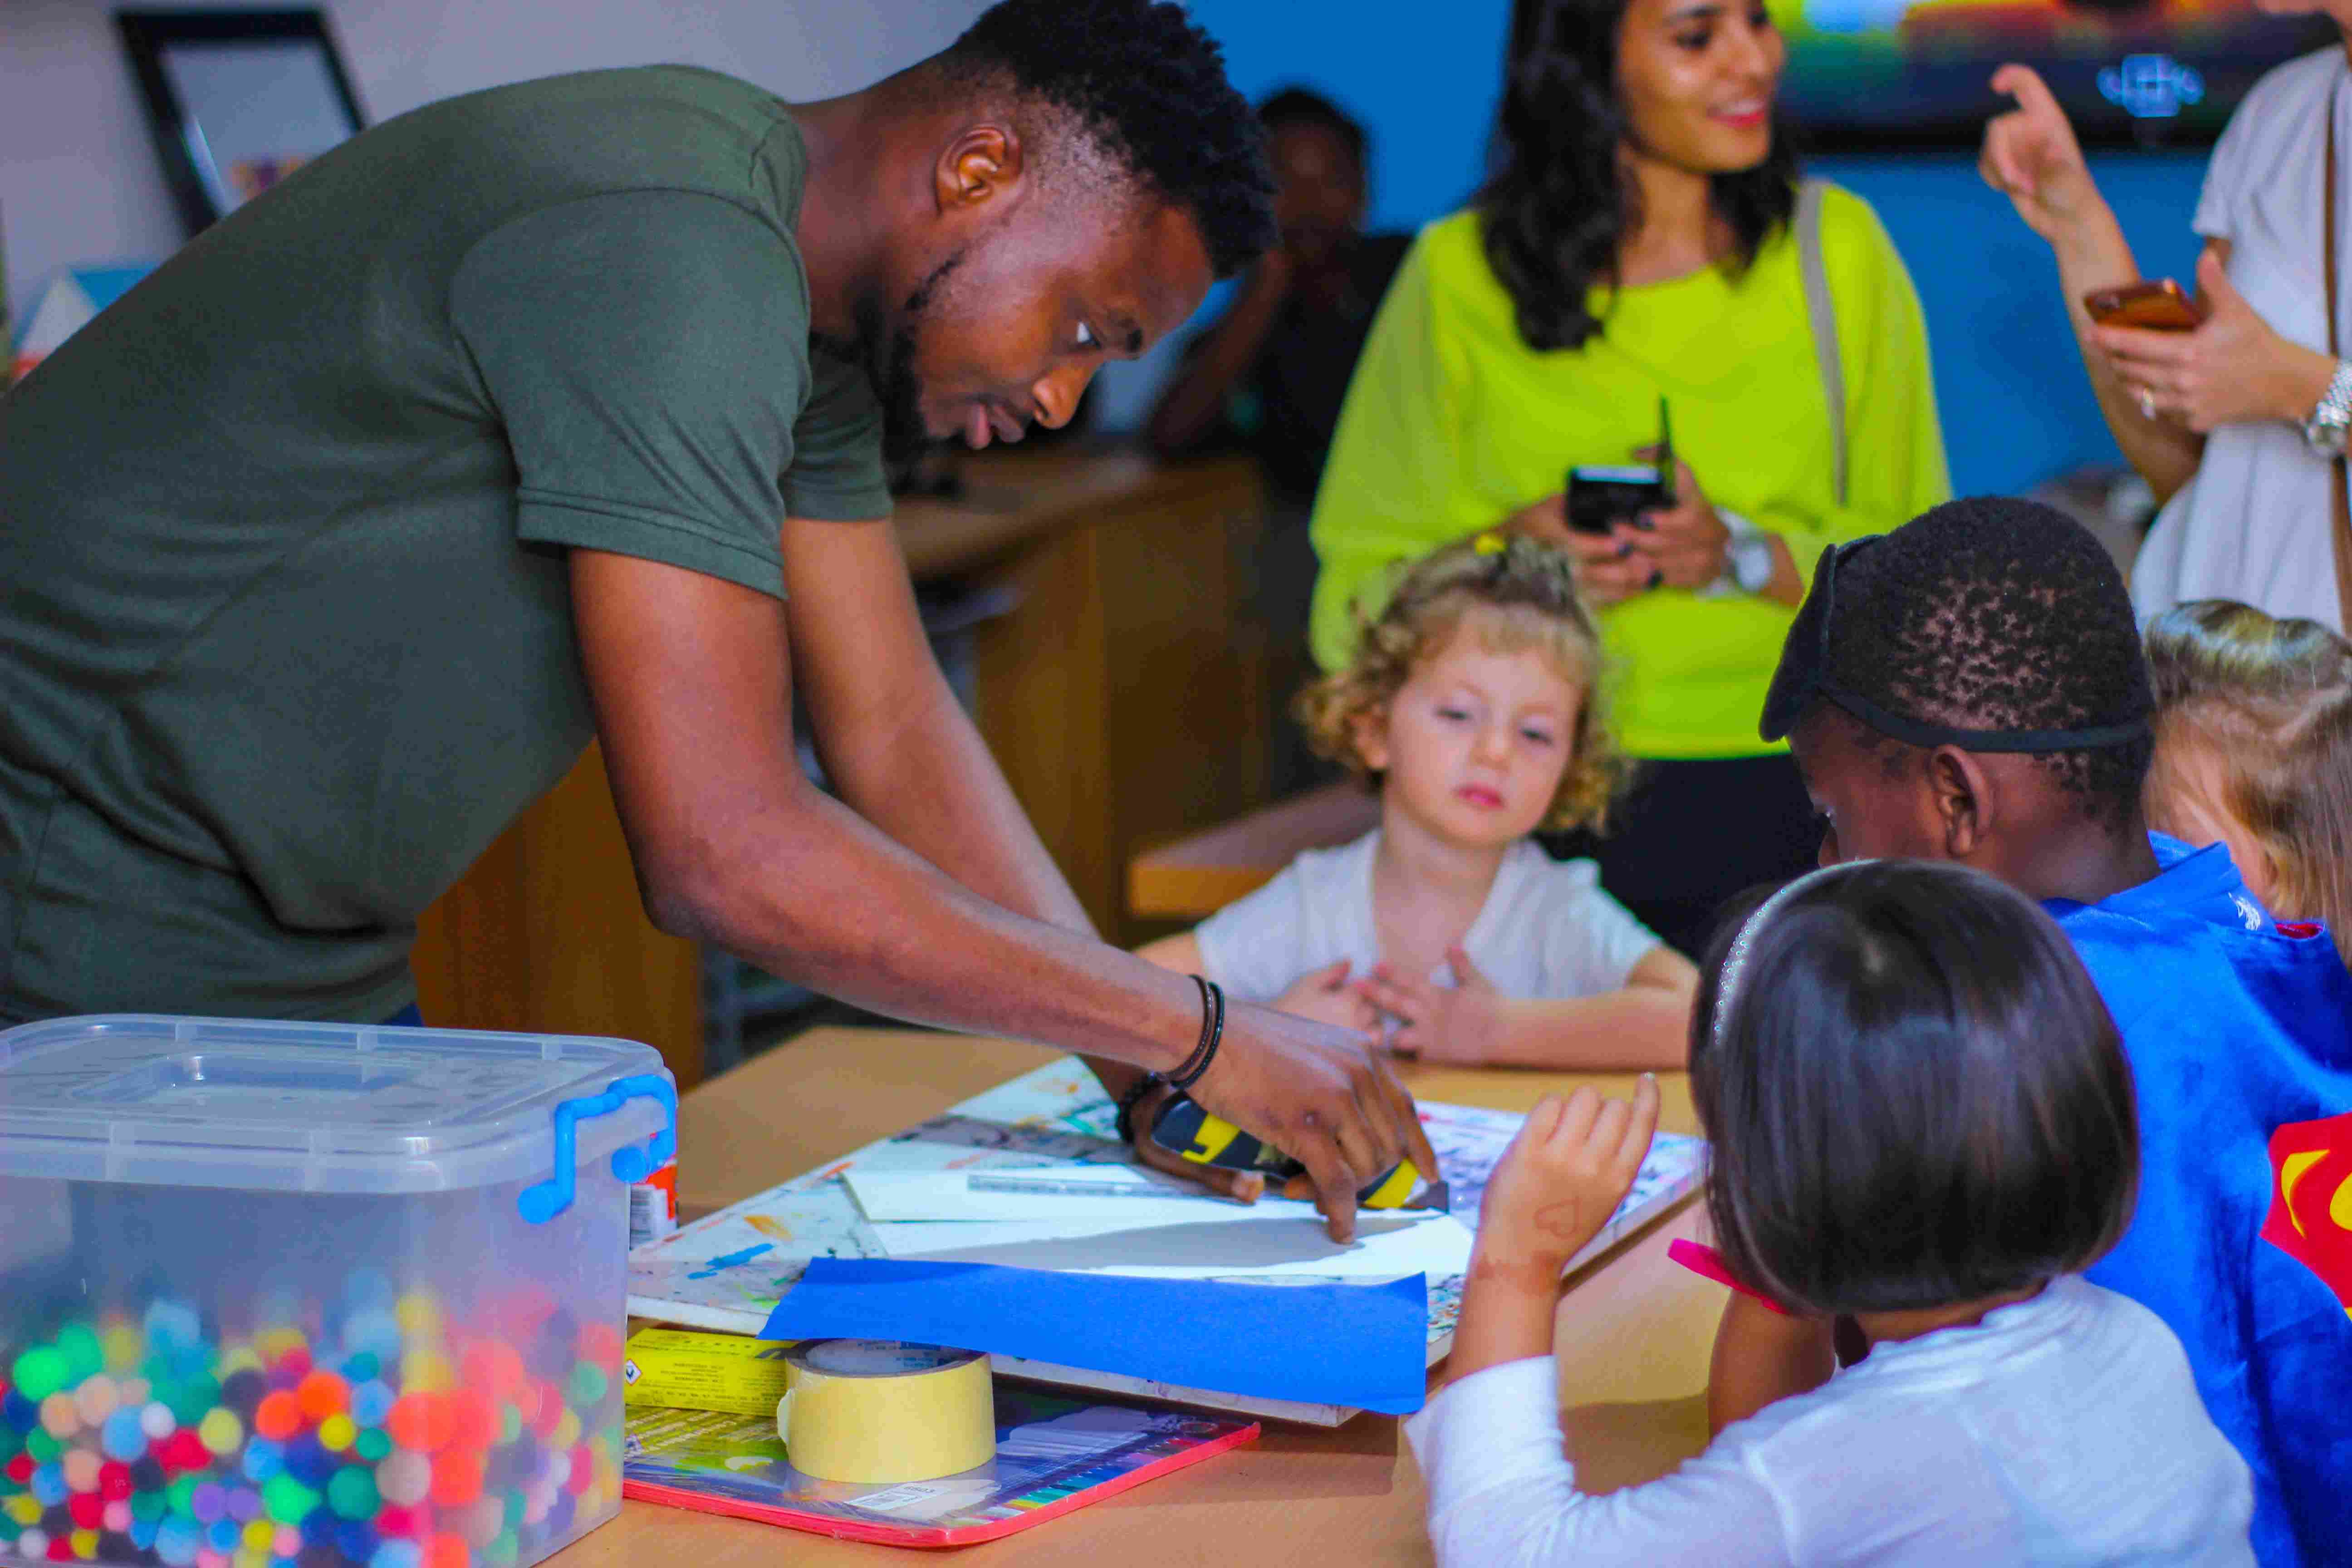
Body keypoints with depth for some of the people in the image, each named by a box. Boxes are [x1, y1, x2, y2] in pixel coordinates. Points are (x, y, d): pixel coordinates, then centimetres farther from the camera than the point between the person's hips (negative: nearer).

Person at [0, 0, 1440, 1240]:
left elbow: (896, 731, 5)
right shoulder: (668, 252, -27)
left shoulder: (797, 301, 5)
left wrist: (1153, 1076, -5)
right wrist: (1194, 1031, -24)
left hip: (304, 961, 10)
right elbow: (729, 857, -32)